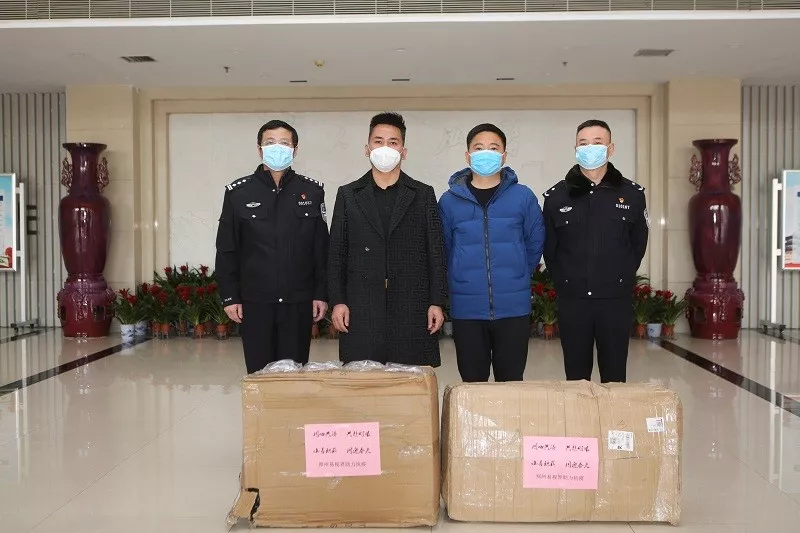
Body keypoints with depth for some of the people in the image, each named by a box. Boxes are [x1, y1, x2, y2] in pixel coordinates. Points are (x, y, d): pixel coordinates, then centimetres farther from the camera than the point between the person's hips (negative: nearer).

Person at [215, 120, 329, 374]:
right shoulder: (238, 193, 2)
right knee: (259, 372, 5)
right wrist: (229, 296, -1)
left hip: (299, 302, 0)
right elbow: (226, 250, 4)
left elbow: (322, 248, 5)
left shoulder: (312, 191, 4)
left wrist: (322, 294, 1)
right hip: (255, 301, 0)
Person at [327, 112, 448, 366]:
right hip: (361, 310, 1)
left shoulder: (423, 194, 8)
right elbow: (337, 253, 8)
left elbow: (435, 253, 6)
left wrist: (437, 302, -1)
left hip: (411, 309, 0)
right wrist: (337, 301, 0)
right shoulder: (348, 195, 10)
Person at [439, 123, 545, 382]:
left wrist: (517, 276, 9)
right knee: (472, 383, 10)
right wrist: (459, 281, 10)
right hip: (466, 309, 1)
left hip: (513, 307, 0)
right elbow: (442, 248, 10)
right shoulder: (450, 200, 2)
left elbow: (535, 242, 9)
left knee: (511, 383, 9)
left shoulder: (523, 197, 0)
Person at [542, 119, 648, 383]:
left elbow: (638, 243, 10)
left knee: (614, 373, 6)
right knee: (576, 374, 7)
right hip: (572, 299, 0)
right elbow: (549, 248, 8)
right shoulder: (556, 196, 3)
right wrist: (564, 281, 5)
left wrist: (621, 278, 7)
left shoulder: (632, 194, 3)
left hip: (616, 299, 0)